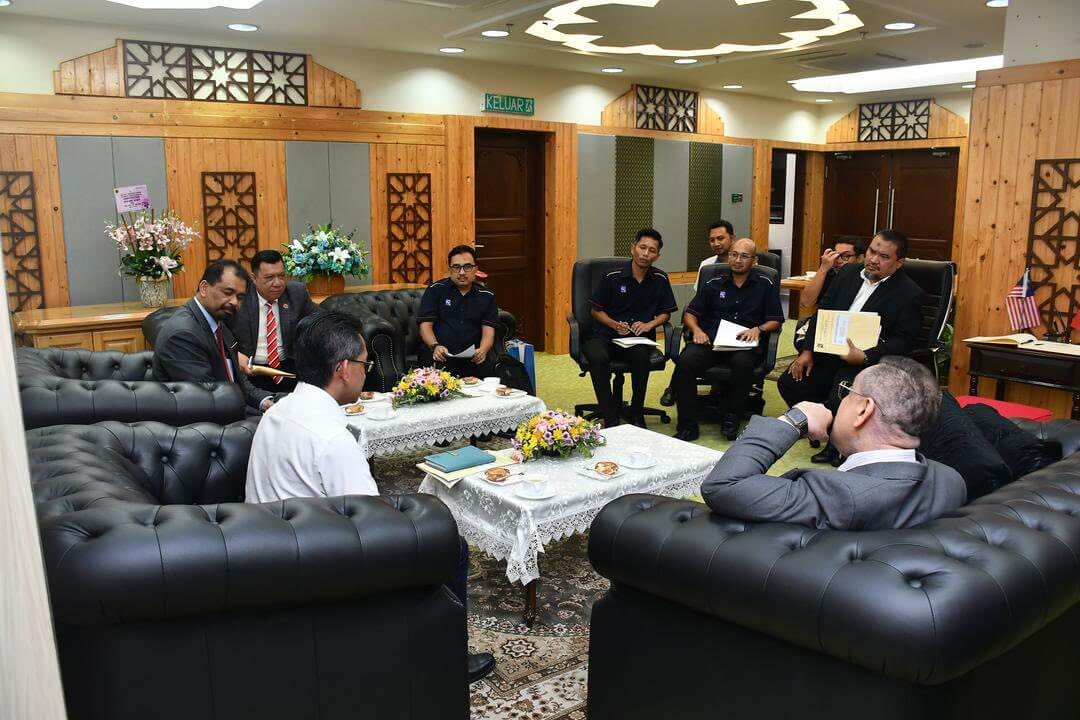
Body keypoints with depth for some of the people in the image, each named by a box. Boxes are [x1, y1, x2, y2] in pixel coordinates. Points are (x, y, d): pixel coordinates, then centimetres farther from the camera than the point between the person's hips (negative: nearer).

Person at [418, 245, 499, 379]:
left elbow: (488, 330, 5)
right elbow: (425, 325, 3)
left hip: (473, 355, 2)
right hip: (441, 353, -2)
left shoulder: (486, 296, 14)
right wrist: (435, 346, -18)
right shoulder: (435, 290, 8)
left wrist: (483, 350, -18)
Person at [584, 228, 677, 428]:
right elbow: (596, 311, 7)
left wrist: (649, 325, -6)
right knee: (597, 357, -35)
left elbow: (665, 312, 14)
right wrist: (615, 325, -11)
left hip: (640, 337, 1)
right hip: (607, 335, -1)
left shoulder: (660, 279, 7)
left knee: (641, 356, -35)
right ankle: (610, 418, -23)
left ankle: (637, 415, -13)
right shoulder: (612, 277, 0)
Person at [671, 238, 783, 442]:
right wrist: (696, 330, -3)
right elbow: (690, 313, 18)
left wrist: (758, 329, -8)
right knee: (685, 362, -30)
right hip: (710, 340, 2)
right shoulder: (714, 284, 17)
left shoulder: (766, 284, 13)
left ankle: (732, 418, -16)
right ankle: (688, 427, -24)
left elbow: (775, 321, 12)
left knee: (743, 363, -38)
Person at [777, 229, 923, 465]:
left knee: (838, 400, -29)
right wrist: (807, 350, 1)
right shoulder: (849, 272, 11)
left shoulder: (909, 293, -5)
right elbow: (822, 311, 12)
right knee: (789, 382, -12)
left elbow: (903, 341, -9)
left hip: (869, 359, -6)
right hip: (830, 349, 6)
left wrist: (864, 357, -24)